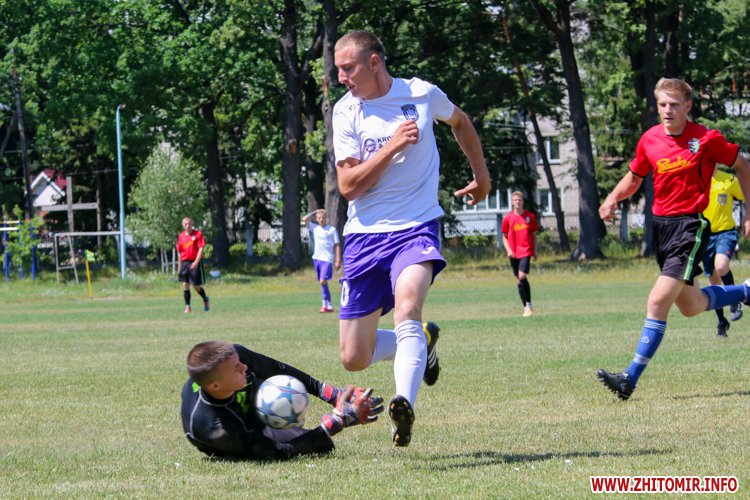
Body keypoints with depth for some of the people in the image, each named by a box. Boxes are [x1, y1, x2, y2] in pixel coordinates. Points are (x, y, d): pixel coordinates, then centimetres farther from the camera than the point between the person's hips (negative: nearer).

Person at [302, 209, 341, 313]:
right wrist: (315, 212, 7)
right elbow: (305, 219, 2)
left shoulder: (332, 230, 0)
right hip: (317, 258, 5)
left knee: (323, 281, -17)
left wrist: (338, 260, -6)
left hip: (327, 259, -5)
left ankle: (327, 304, -11)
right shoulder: (315, 228, 11)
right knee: (322, 282, 8)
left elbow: (337, 245, 0)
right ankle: (328, 305, 14)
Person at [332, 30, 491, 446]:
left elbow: (459, 121, 24)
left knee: (407, 306, -34)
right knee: (354, 358, 3)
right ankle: (423, 344, 31)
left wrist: (481, 174, 27)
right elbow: (347, 185, -9)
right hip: (364, 235, 2)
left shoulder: (422, 95, 0)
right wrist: (392, 147, -18)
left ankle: (405, 406, -44)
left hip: (416, 228, -2)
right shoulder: (346, 111, -2)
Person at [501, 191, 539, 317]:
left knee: (522, 276, -20)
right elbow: (504, 237, 9)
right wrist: (508, 250, -7)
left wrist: (534, 251, 6)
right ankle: (526, 307, 14)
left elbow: (533, 235, 11)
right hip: (514, 253, 3)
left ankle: (528, 305, -10)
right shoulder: (508, 218, 5)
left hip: (526, 251, -3)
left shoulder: (530, 216, 4)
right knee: (519, 281, 6)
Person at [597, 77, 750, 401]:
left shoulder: (706, 139, -9)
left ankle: (631, 379, -16)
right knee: (690, 306, 17)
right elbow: (634, 178, 18)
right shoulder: (649, 140, 4)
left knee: (659, 301, -17)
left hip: (691, 225, -6)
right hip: (661, 225, 6)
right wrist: (613, 199, -2)